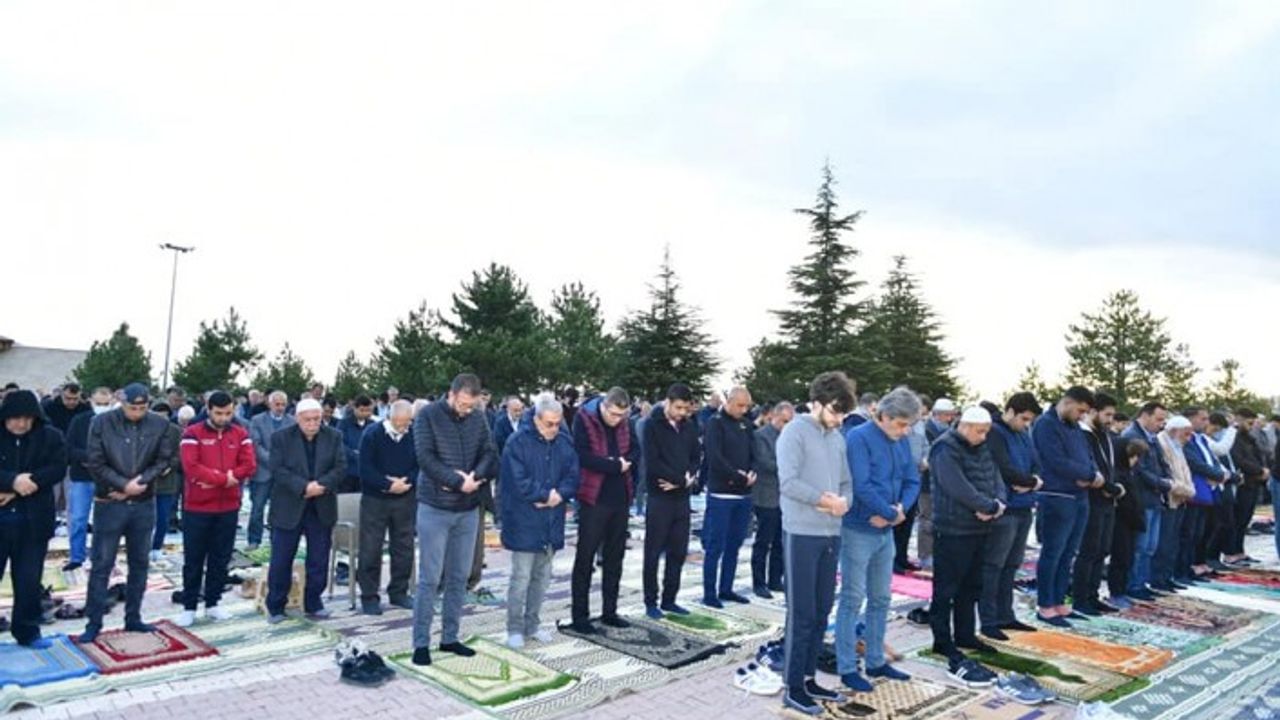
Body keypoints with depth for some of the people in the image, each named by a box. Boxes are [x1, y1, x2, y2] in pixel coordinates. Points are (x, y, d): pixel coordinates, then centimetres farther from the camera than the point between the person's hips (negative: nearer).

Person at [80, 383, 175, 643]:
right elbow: (95, 463, -8)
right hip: (109, 503, -3)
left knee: (139, 563, 11)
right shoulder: (102, 423, -7)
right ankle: (94, 622, 15)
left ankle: (133, 618, 23)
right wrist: (124, 485, -14)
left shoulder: (160, 424, -2)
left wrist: (140, 481, -13)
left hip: (144, 504, 3)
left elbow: (164, 460, -1)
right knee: (102, 565, 4)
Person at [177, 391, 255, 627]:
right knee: (193, 559, 6)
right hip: (196, 508, -3)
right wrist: (224, 478, -18)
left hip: (228, 508, 3)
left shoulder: (240, 434, 4)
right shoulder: (192, 433, -6)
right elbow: (191, 467, -18)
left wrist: (214, 480, -14)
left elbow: (249, 466, -5)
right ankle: (189, 607, 15)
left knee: (221, 558, 10)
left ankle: (213, 603, 21)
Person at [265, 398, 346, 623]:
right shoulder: (281, 437, -4)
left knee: (319, 562, 8)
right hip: (288, 509, -2)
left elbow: (341, 467, -3)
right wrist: (303, 487, -23)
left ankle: (313, 604, 22)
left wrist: (321, 485, -20)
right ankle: (275, 607, 20)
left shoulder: (334, 437, 2)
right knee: (281, 561, 5)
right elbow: (278, 470, -12)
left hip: (322, 509, 2)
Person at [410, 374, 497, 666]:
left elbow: (490, 454, 1)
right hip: (434, 508, -4)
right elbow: (426, 458, -16)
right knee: (430, 579, -1)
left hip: (469, 509, 5)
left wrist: (475, 476, -18)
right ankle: (421, 643, 10)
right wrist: (458, 481, -19)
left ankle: (450, 637, 23)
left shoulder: (479, 417, 4)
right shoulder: (428, 415, -9)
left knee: (459, 577, 11)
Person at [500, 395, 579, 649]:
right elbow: (517, 481, -17)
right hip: (523, 522, -5)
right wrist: (546, 495, -12)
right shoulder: (518, 442, -11)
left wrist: (558, 495, -15)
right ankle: (515, 628, 12)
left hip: (552, 521, 5)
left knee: (542, 576, 14)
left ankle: (532, 624, 27)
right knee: (521, 578, -2)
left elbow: (573, 477, 4)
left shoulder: (565, 443, 5)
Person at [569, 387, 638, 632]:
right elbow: (582, 456, -20)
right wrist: (615, 465, -16)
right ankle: (580, 616, 11)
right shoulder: (584, 419, -12)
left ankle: (609, 611, 26)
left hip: (620, 498, 6)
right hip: (593, 499, -6)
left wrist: (627, 461, -9)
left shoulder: (623, 422, 5)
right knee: (585, 557, 2)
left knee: (615, 556, 14)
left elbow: (635, 448, 13)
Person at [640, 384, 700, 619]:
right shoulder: (653, 424, -8)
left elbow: (696, 456, 10)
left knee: (678, 551, 10)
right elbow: (652, 462, -15)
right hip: (659, 496, -5)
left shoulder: (689, 425, 8)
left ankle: (669, 599, 21)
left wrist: (683, 479, -9)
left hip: (682, 496, 5)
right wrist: (682, 478, -13)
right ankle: (651, 602, 13)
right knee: (654, 552, 3)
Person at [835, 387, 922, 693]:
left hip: (885, 530, 8)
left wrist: (901, 508, -12)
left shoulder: (902, 442, 7)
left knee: (881, 599, 15)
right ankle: (847, 668, 8)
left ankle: (876, 661, 28)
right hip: (858, 530, -8)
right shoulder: (858, 437, -17)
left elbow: (913, 481, 8)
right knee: (852, 600, -1)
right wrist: (892, 513, -15)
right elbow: (861, 485, -24)